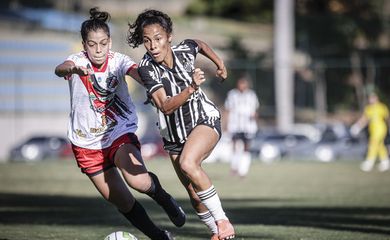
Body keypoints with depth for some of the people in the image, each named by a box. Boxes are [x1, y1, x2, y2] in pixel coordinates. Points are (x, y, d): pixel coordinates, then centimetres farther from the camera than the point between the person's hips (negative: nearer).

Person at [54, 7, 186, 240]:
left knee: (138, 181, -29)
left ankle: (163, 198, 5)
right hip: (87, 143, 1)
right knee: (123, 203, 4)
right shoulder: (78, 61, -13)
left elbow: (138, 74, -31)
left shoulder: (118, 60, -11)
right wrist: (72, 69, -62)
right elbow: (60, 69, -36)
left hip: (120, 133, -1)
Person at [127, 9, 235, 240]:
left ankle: (222, 220, -23)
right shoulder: (147, 69, -21)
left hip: (205, 119, -2)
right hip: (174, 133, 2)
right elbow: (166, 107, -32)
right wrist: (191, 88, -43)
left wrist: (218, 62, 13)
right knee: (195, 196, 4)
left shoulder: (185, 50, -14)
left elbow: (199, 43, 13)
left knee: (187, 163, -32)